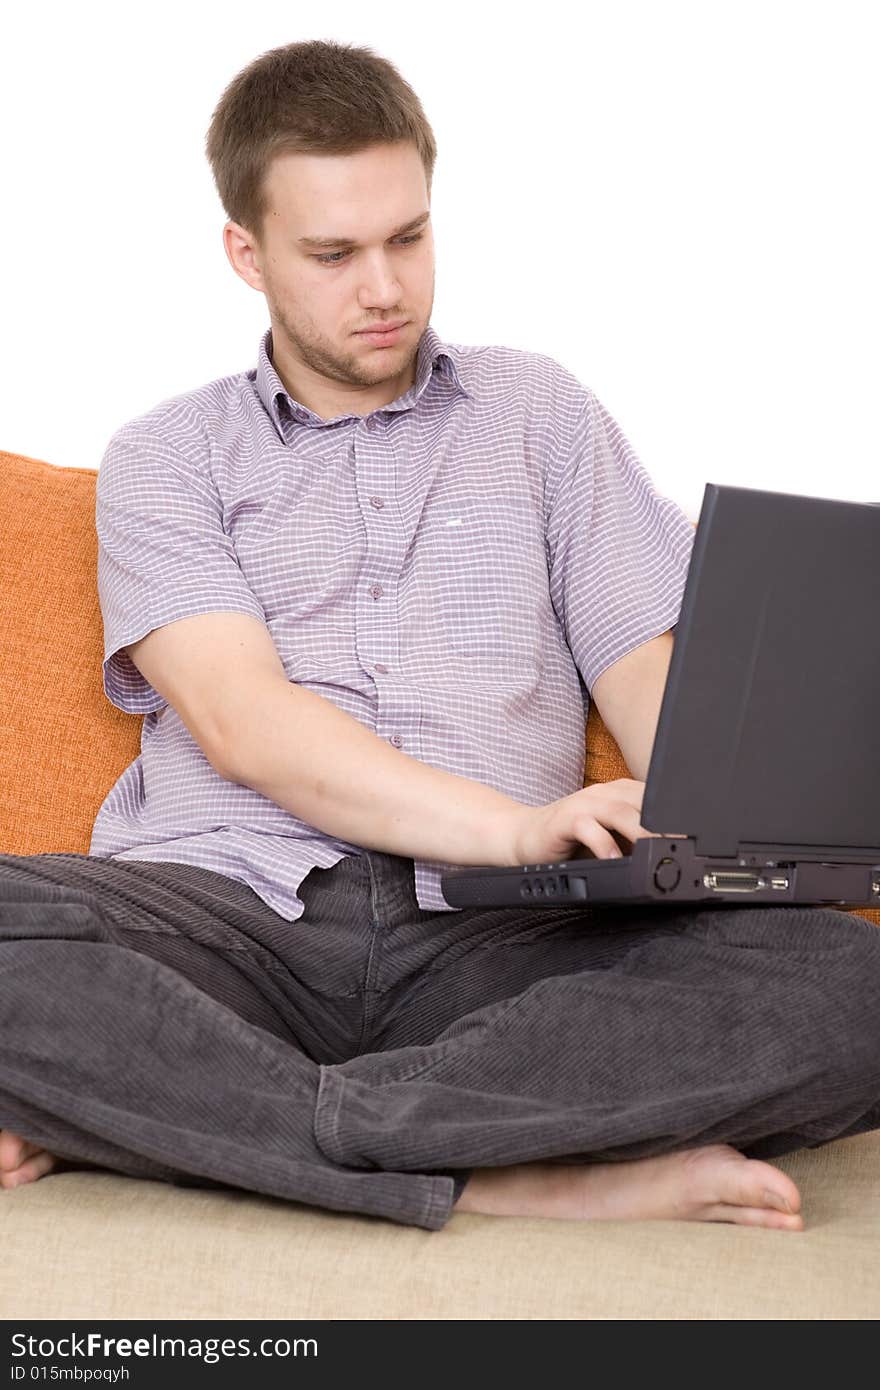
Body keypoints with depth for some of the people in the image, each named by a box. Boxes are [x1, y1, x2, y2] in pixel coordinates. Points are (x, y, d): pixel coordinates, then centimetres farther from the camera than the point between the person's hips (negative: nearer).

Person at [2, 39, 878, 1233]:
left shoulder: (538, 411, 22)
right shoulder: (167, 457, 15)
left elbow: (648, 672, 14)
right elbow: (244, 725, -2)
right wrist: (517, 828, -18)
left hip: (491, 932, 3)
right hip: (233, 906, -2)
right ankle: (525, 1179, -29)